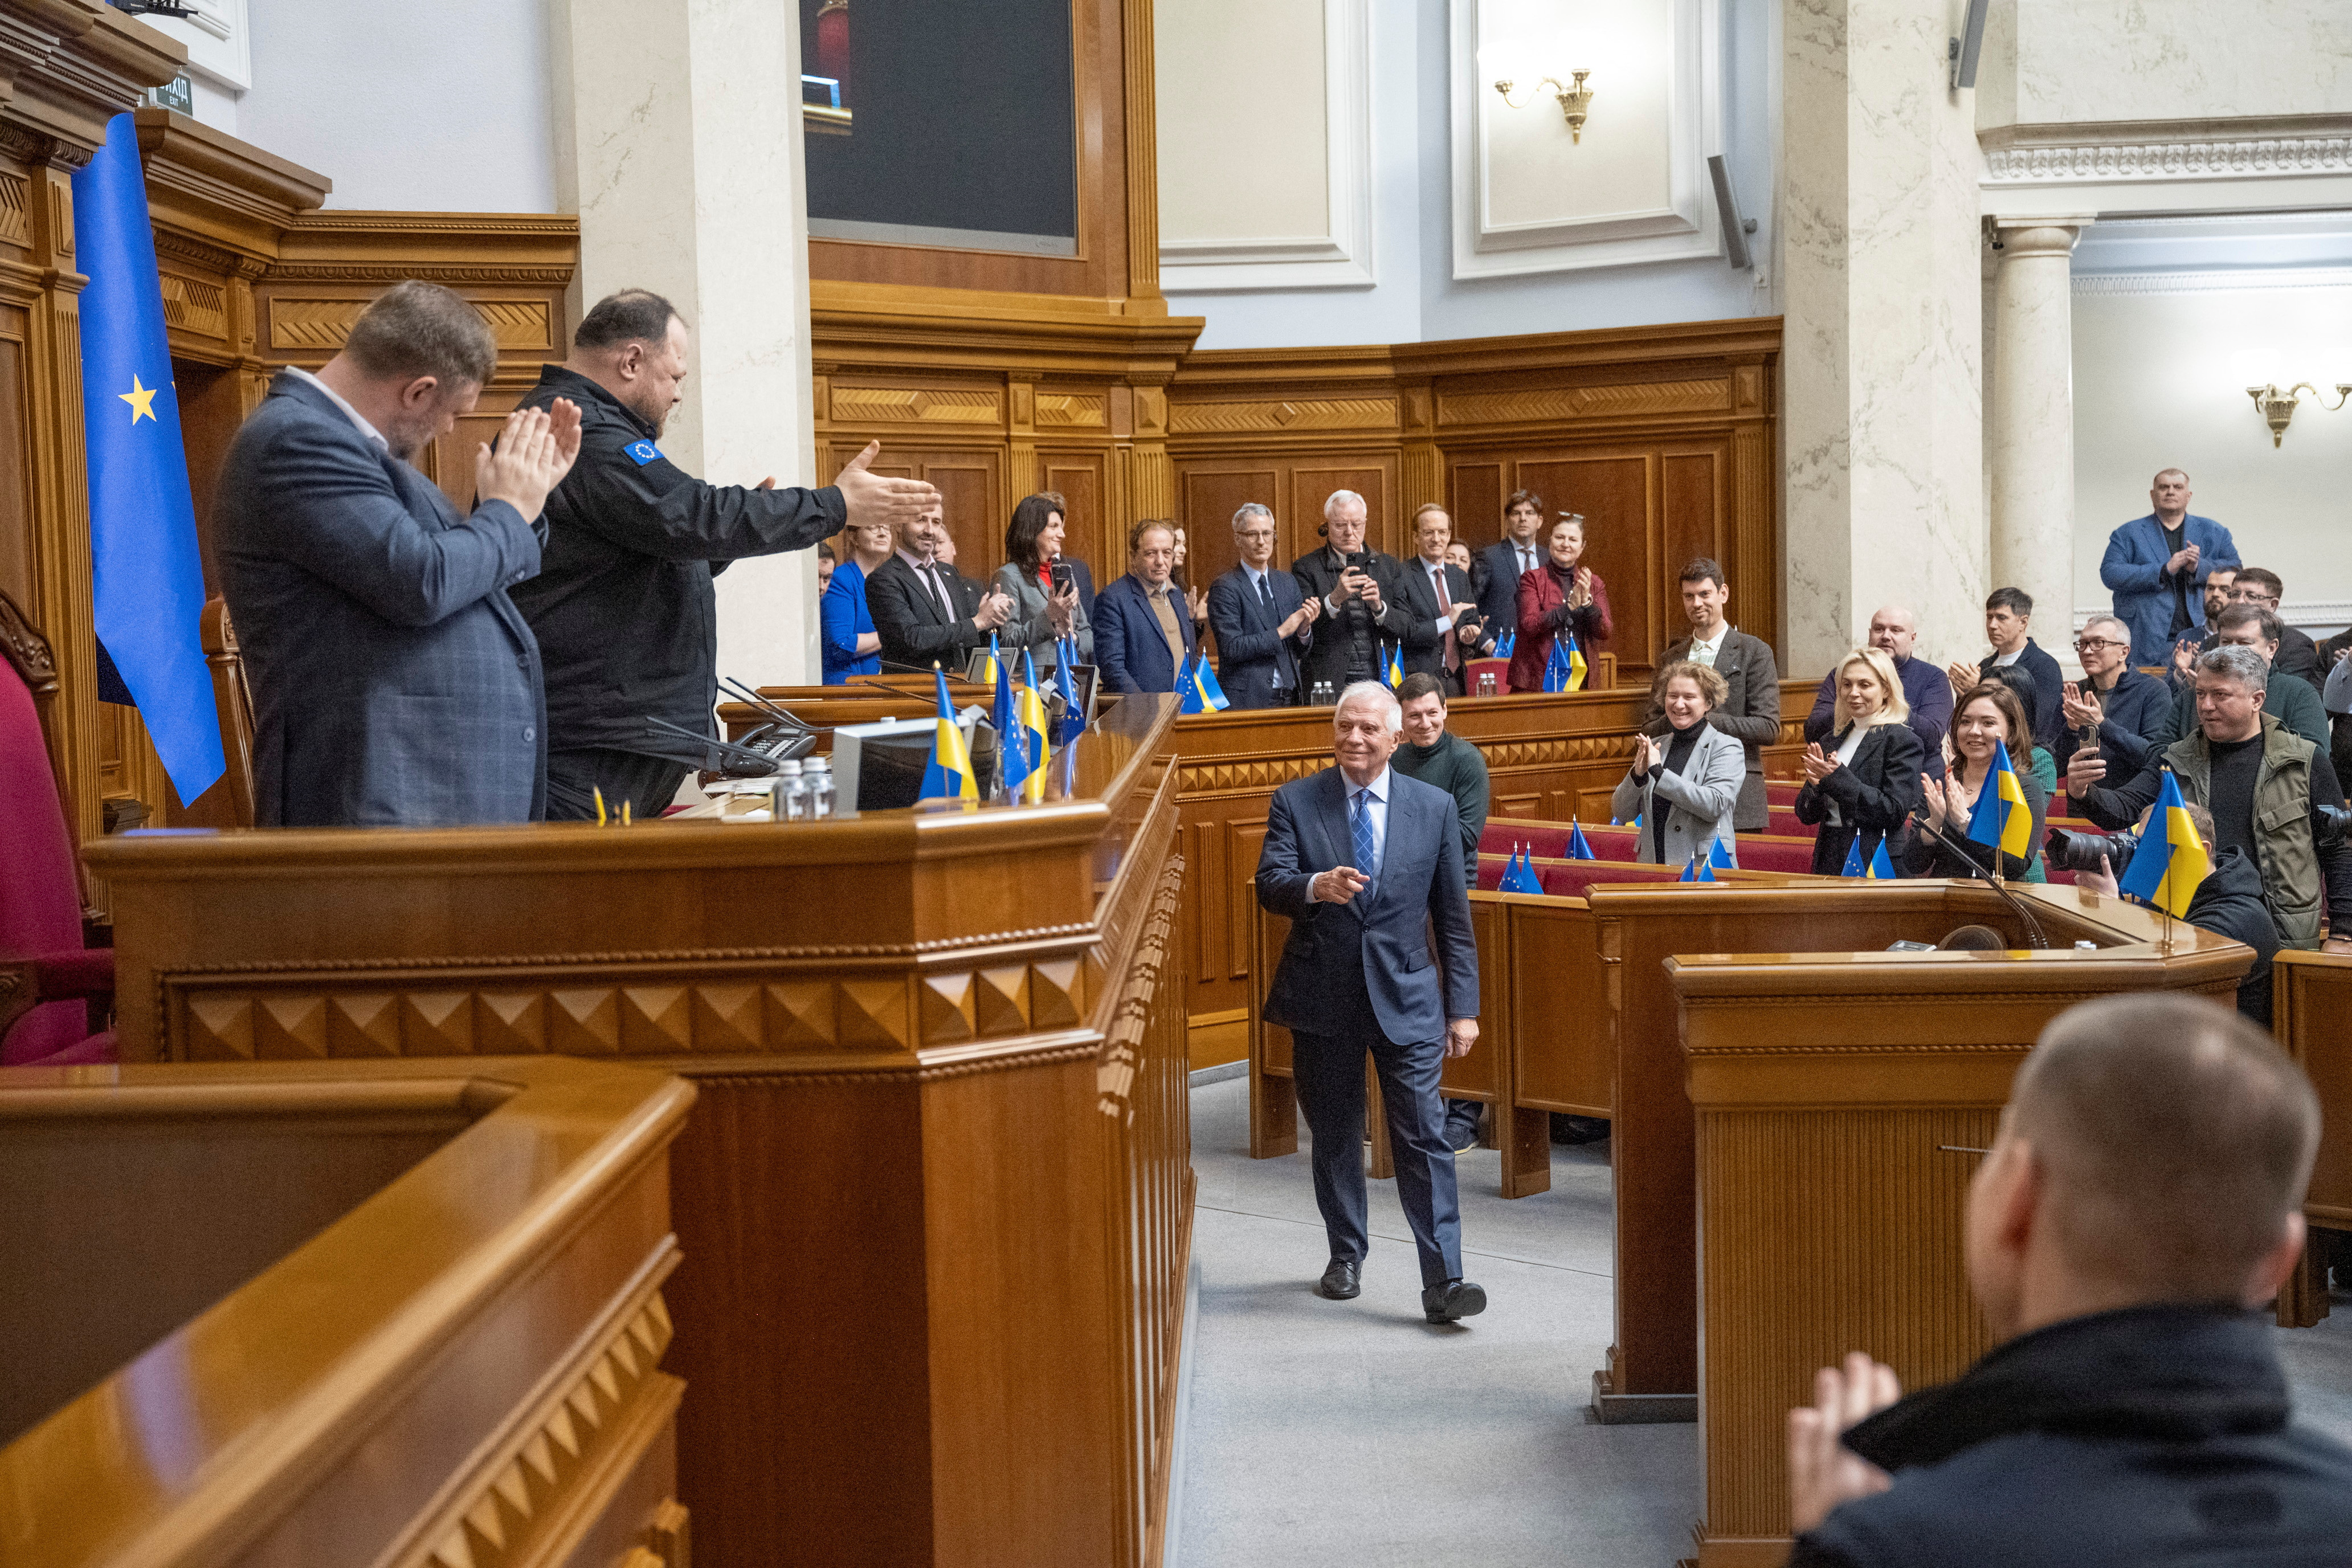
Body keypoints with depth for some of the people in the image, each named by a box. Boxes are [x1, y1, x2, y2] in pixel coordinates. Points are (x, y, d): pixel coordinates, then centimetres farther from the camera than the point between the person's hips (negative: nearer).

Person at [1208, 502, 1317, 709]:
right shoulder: (1224, 588, -5)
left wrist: (1303, 629, -8)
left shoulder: (1288, 582, 13)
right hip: (1247, 700, -5)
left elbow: (1300, 653, 13)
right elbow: (1232, 648, -16)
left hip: (1289, 699, 5)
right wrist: (1281, 632, -16)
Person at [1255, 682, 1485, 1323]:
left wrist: (1463, 1007, 3)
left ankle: (1442, 1282, -8)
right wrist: (1316, 886, -33)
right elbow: (1269, 886, -10)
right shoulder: (1295, 802, 1)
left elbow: (1453, 916, 6)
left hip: (1406, 996, -1)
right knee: (1334, 1137, 13)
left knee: (1424, 1138, -8)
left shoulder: (1434, 807, 4)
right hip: (1322, 999, 1)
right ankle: (1346, 1256, 31)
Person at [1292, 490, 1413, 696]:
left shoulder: (1388, 566, 13)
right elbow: (1301, 630, -8)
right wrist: (1334, 599, -22)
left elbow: (1407, 628, 8)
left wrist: (1379, 607, -10)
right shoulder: (1306, 568, 3)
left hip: (1380, 681, 3)